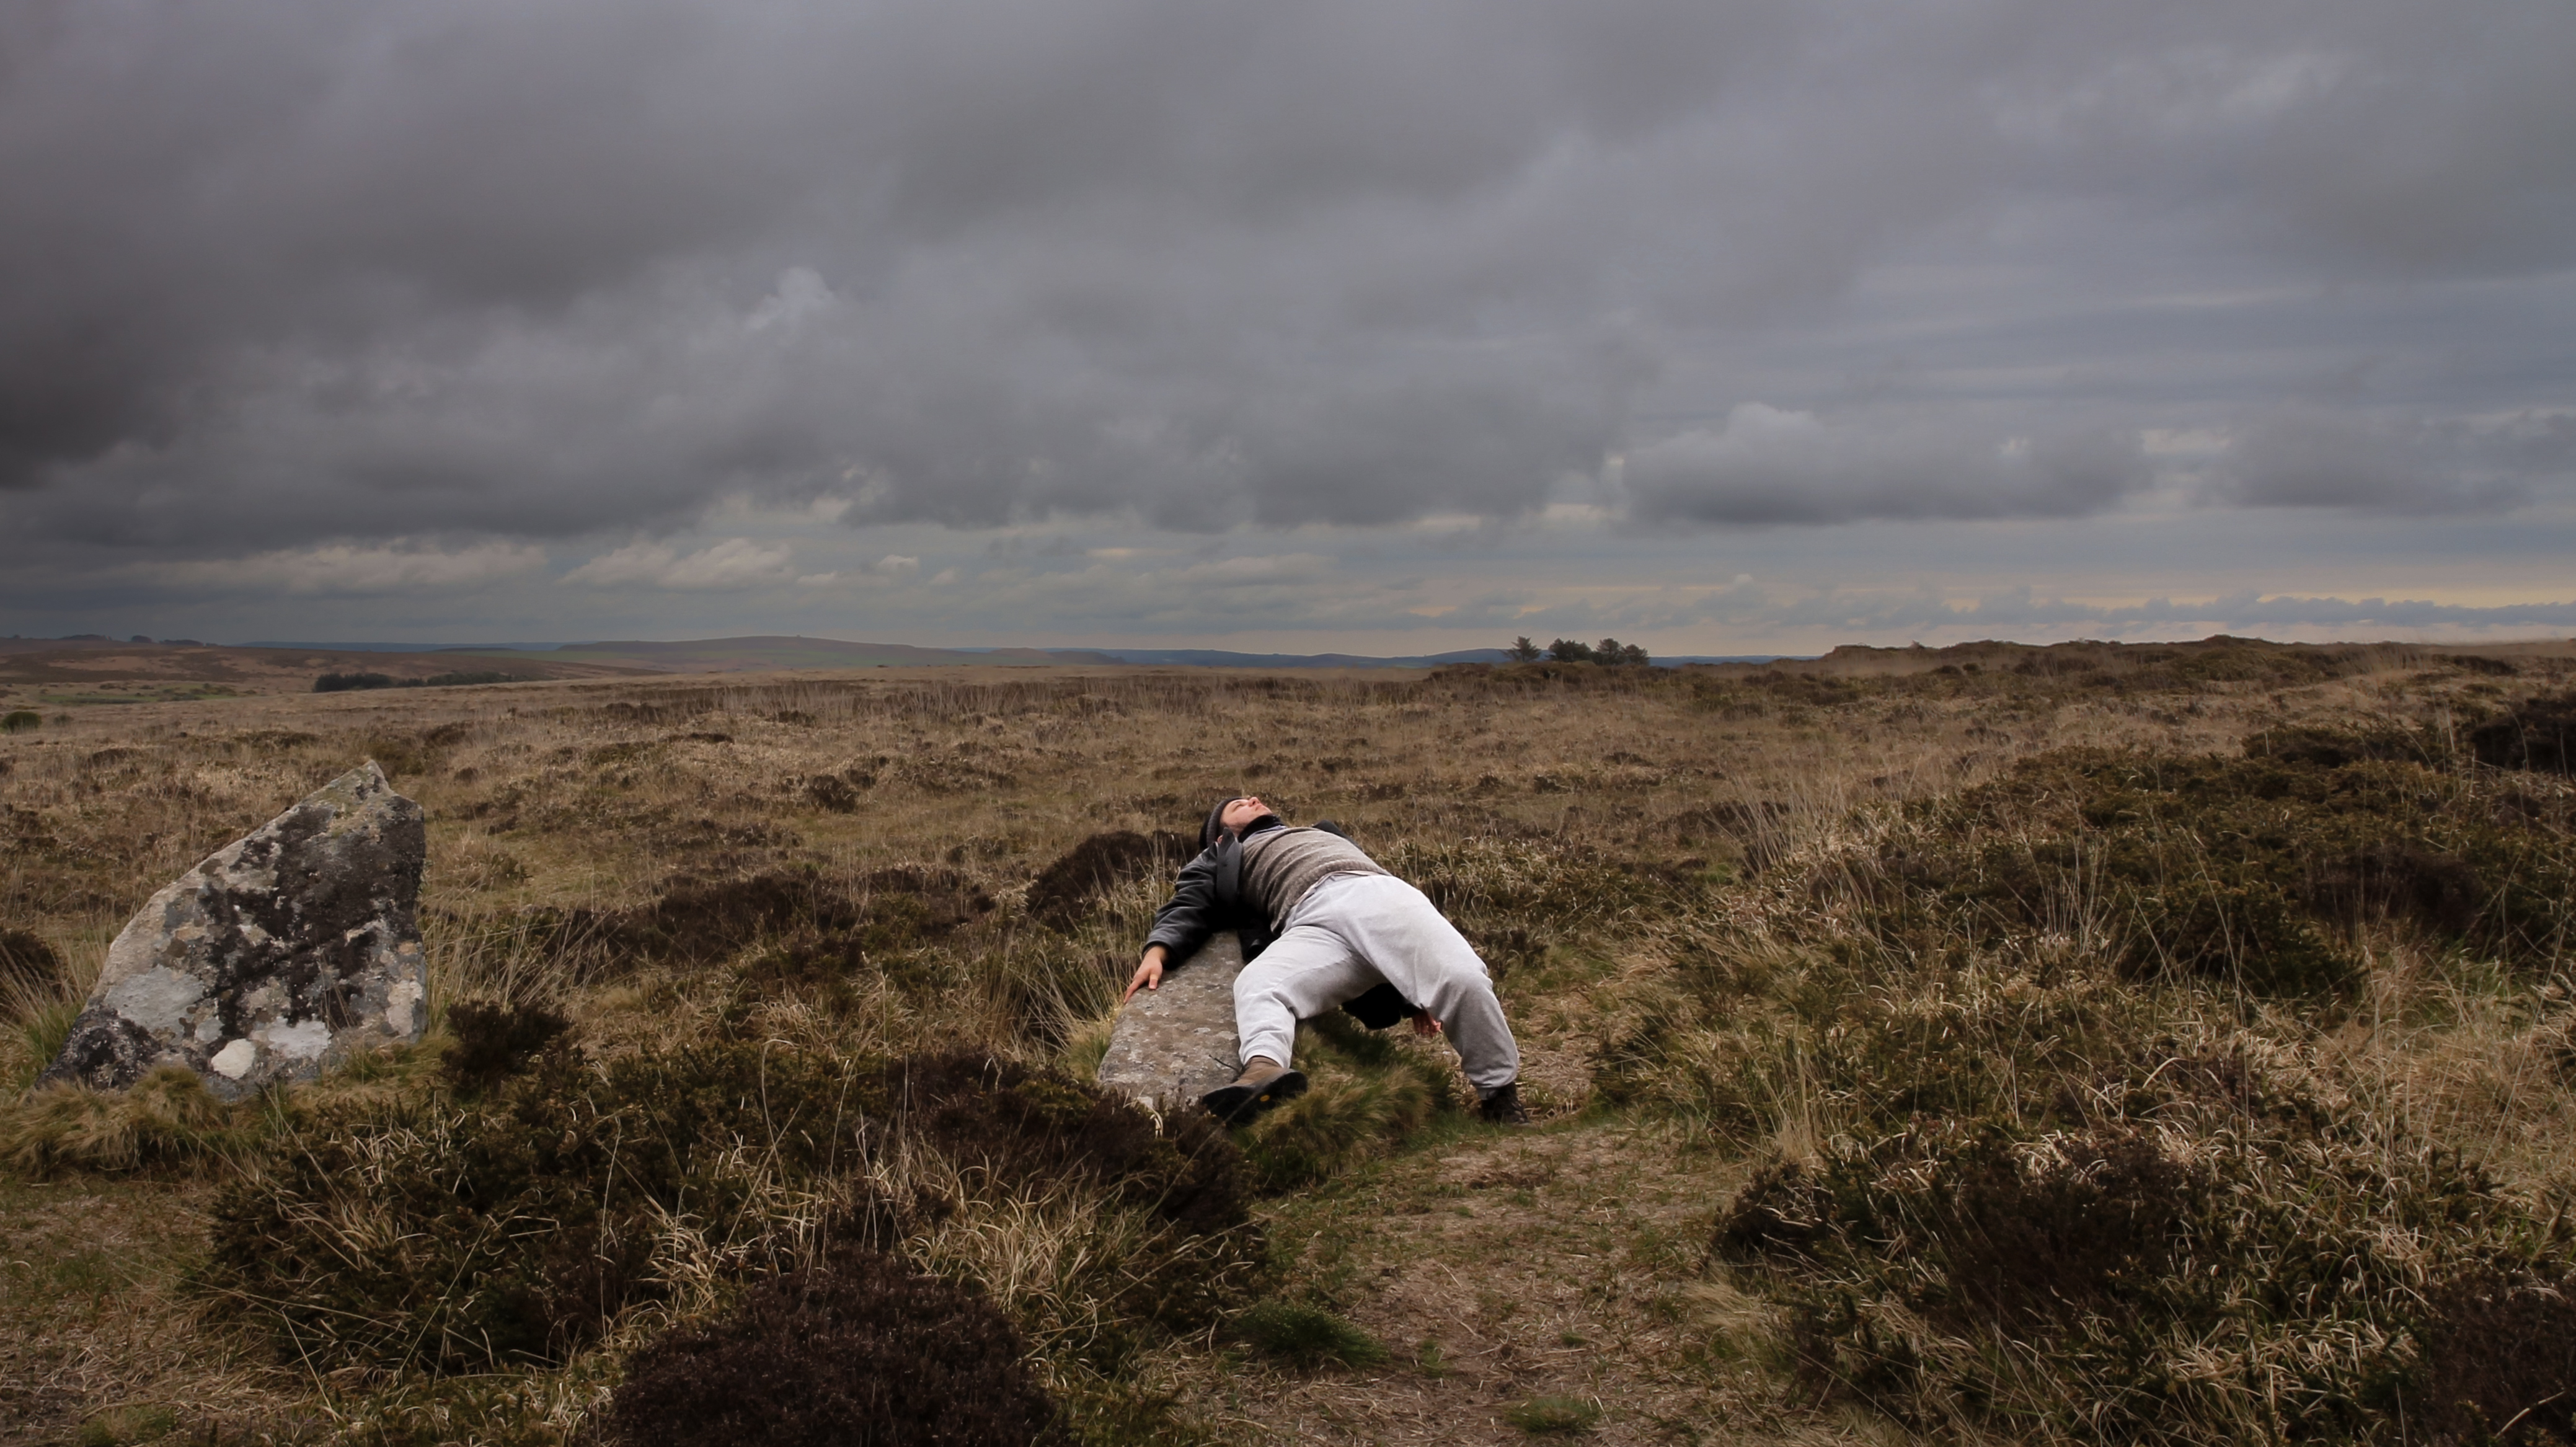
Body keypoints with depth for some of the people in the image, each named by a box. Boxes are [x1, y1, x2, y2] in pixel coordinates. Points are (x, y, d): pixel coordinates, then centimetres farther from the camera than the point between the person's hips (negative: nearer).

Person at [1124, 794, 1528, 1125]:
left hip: (1386, 897, 2)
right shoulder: (1220, 862, 37)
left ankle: (1499, 1092, -15)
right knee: (1256, 986, -35)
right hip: (1313, 923, -2)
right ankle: (1265, 1071, -60)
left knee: (1462, 978, -26)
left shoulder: (1327, 834, 44)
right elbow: (1186, 909, 18)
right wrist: (1158, 951, -7)